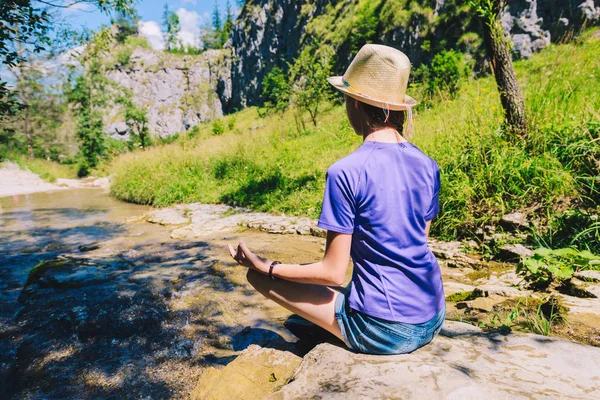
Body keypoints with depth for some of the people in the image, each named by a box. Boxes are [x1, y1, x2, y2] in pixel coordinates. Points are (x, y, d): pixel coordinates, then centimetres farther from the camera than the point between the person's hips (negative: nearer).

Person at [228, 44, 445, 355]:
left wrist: (265, 267, -3)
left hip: (382, 331, -7)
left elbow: (332, 272, -16)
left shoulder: (346, 173, -20)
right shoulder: (428, 166, -1)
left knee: (259, 276, 1)